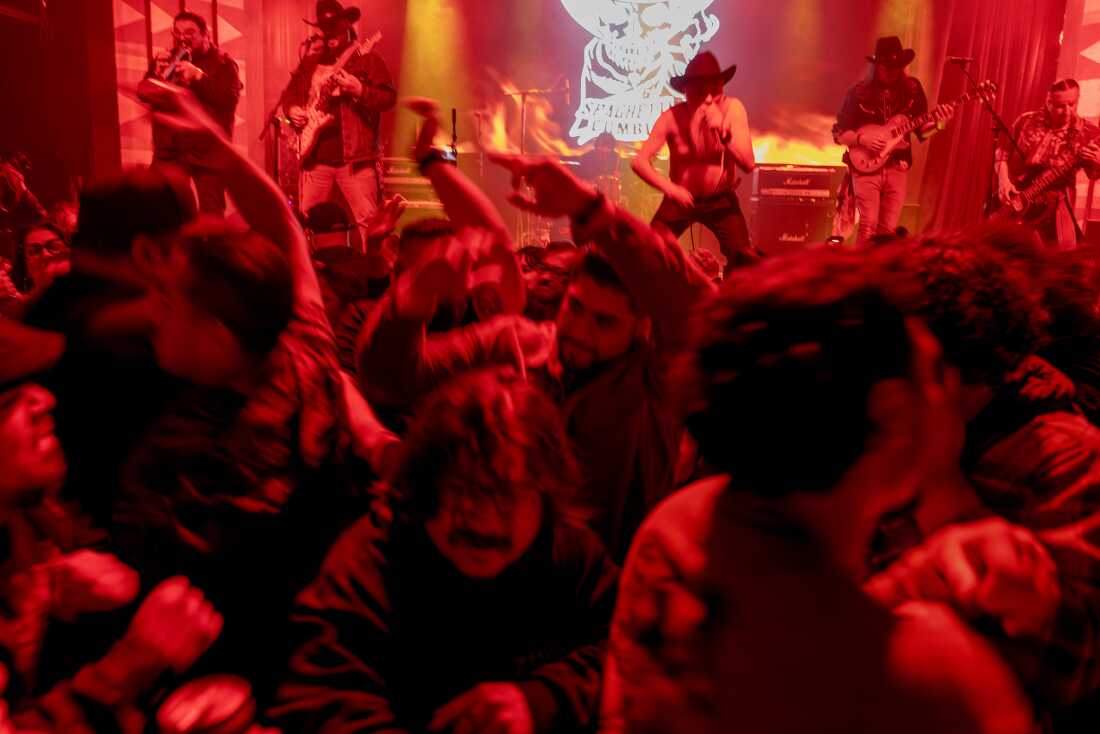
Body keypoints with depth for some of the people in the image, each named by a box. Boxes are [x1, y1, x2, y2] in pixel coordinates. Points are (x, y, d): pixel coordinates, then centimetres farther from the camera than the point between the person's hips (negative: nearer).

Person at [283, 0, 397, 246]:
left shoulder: (368, 60, 3)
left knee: (369, 219, -8)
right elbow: (291, 93, 25)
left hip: (356, 155, -4)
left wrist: (360, 91, -21)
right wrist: (292, 109, 4)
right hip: (315, 156, 5)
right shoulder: (309, 63, 17)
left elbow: (390, 97, -6)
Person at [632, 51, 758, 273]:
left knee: (746, 261, -13)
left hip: (722, 201, 1)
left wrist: (723, 132, -33)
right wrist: (671, 189, -29)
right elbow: (640, 162, -17)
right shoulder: (672, 118, -18)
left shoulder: (732, 109, -15)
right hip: (681, 200, 0)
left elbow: (748, 164, -19)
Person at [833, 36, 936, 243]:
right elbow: (839, 134, 1)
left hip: (897, 167, 3)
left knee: (889, 229, 1)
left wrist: (936, 122, -9)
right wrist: (862, 139, -16)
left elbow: (921, 129, 11)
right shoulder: (859, 93, -3)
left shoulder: (912, 89, 5)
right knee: (869, 225, -15)